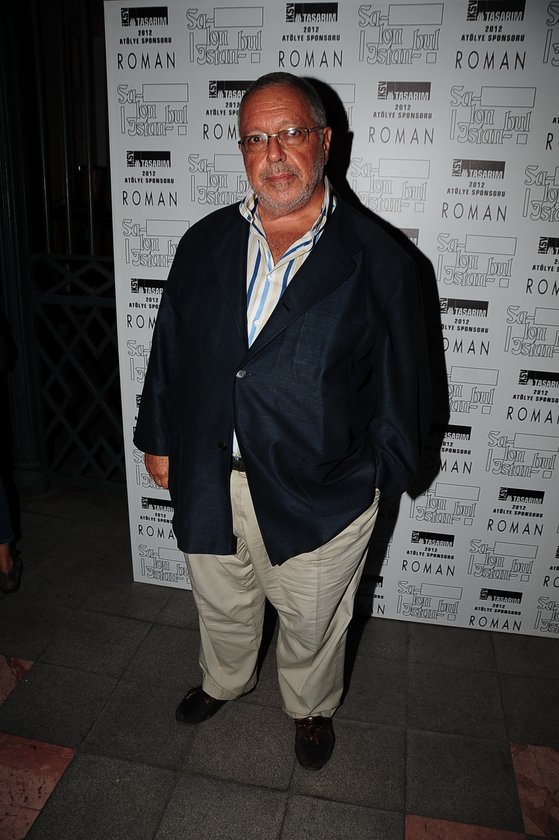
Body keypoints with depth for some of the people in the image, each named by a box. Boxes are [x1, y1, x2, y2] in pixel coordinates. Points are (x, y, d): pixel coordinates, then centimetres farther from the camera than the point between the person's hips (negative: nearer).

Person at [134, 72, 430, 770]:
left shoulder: (378, 260, -9)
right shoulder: (203, 244, 2)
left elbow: (401, 379, -4)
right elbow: (169, 347, 8)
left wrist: (383, 474, -2)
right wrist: (158, 439, 10)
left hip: (320, 494, -3)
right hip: (207, 483, 4)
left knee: (311, 623, 20)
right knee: (221, 607, 27)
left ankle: (310, 707, 52)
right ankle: (224, 681, 59)